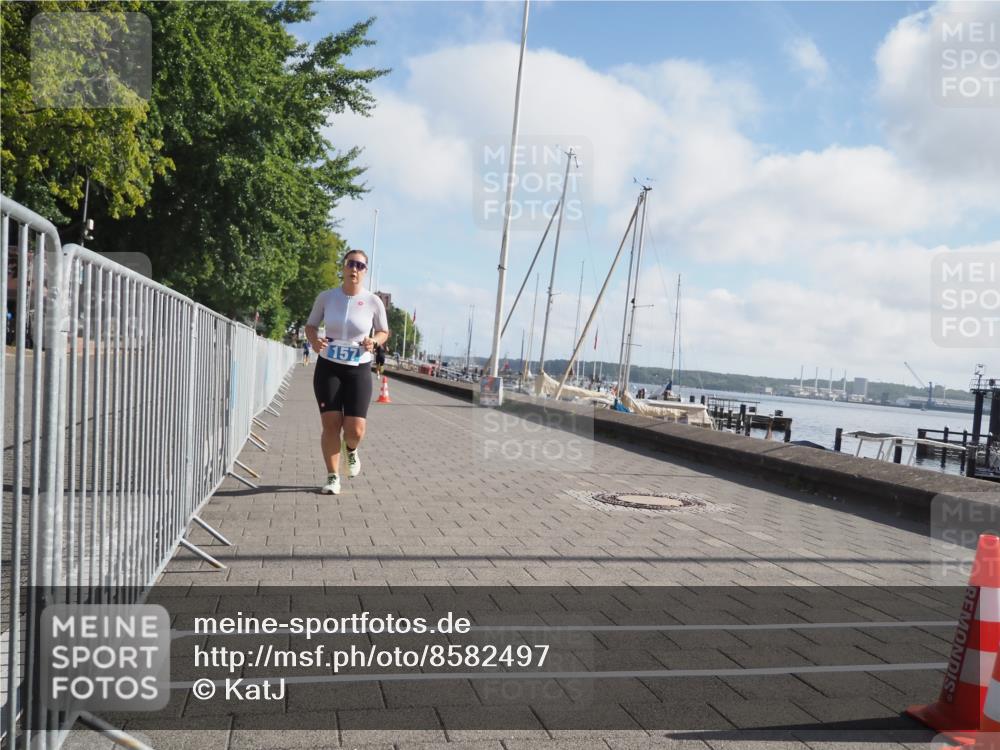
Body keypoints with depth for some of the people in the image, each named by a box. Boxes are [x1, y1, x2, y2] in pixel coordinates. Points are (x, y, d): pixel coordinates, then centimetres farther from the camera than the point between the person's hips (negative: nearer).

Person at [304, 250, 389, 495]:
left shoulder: (373, 302, -5)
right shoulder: (326, 297, -3)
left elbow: (383, 332, 9)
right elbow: (310, 325, 9)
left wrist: (374, 341, -14)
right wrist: (314, 340, -13)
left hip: (358, 371, 0)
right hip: (328, 368, 1)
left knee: (355, 430, -7)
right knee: (331, 424, -5)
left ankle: (351, 450, 31)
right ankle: (333, 477, 10)